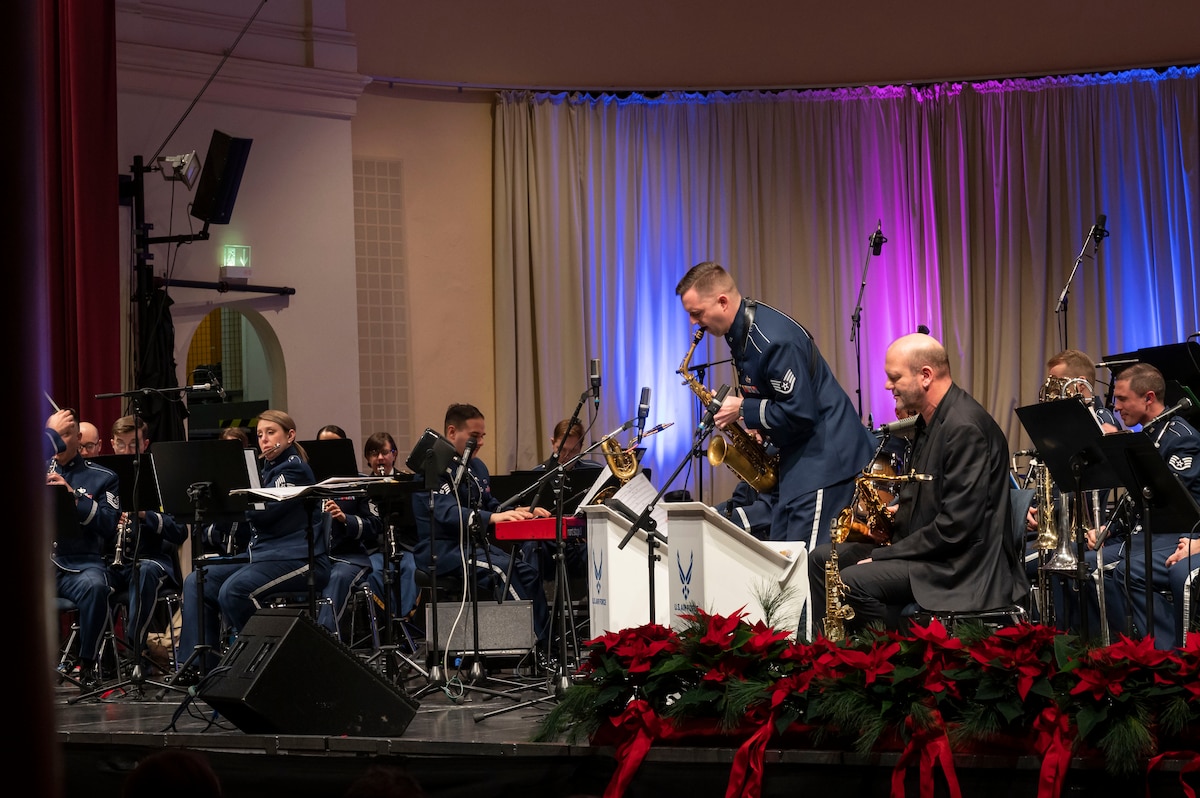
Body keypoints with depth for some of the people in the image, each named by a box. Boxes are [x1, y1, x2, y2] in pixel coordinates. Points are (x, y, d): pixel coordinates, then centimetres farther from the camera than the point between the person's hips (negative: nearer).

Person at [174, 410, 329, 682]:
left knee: (233, 590, -31)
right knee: (197, 582, -2)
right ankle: (199, 662, -8)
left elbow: (262, 512, -18)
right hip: (263, 556, 10)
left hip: (298, 560, -10)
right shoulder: (268, 468, 21)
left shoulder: (294, 468, -7)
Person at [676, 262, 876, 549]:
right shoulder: (742, 330, 8)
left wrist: (742, 410, -15)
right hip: (799, 454, 11)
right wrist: (736, 406, 3)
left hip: (825, 455, -11)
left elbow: (799, 414, -25)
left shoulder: (772, 340, -24)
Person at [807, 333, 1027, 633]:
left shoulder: (965, 428, -20)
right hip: (927, 548, 11)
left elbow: (956, 526, -25)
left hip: (962, 564, -11)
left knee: (854, 582, -26)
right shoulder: (929, 420, 12)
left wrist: (883, 555, -19)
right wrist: (896, 512, 4)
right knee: (822, 559, 7)